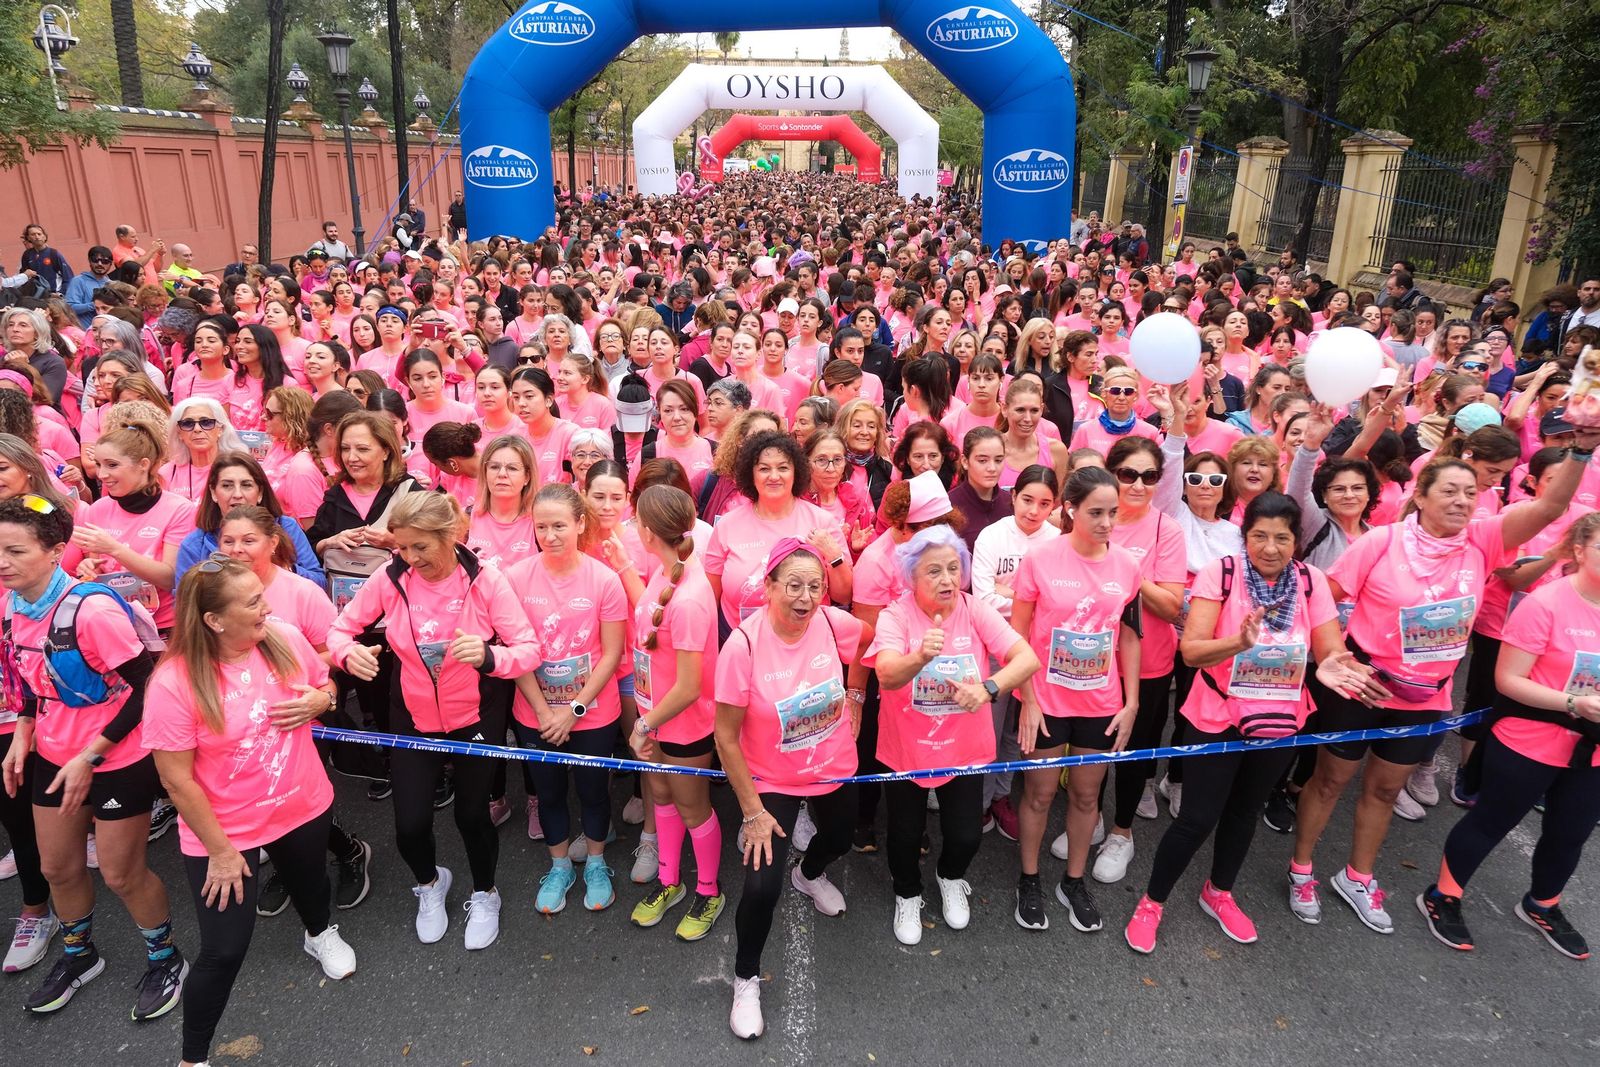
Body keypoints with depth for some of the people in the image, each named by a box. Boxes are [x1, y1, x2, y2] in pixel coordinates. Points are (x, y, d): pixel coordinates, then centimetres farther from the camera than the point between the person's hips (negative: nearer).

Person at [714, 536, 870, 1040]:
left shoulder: (833, 622, -20)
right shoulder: (744, 644, -30)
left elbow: (868, 640, 7)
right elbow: (726, 737, -22)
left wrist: (854, 695, 3)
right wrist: (752, 812, -19)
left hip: (835, 769, 5)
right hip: (772, 782, -4)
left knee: (839, 839, 29)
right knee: (763, 887, -13)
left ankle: (811, 875, 67)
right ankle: (746, 980, 16)